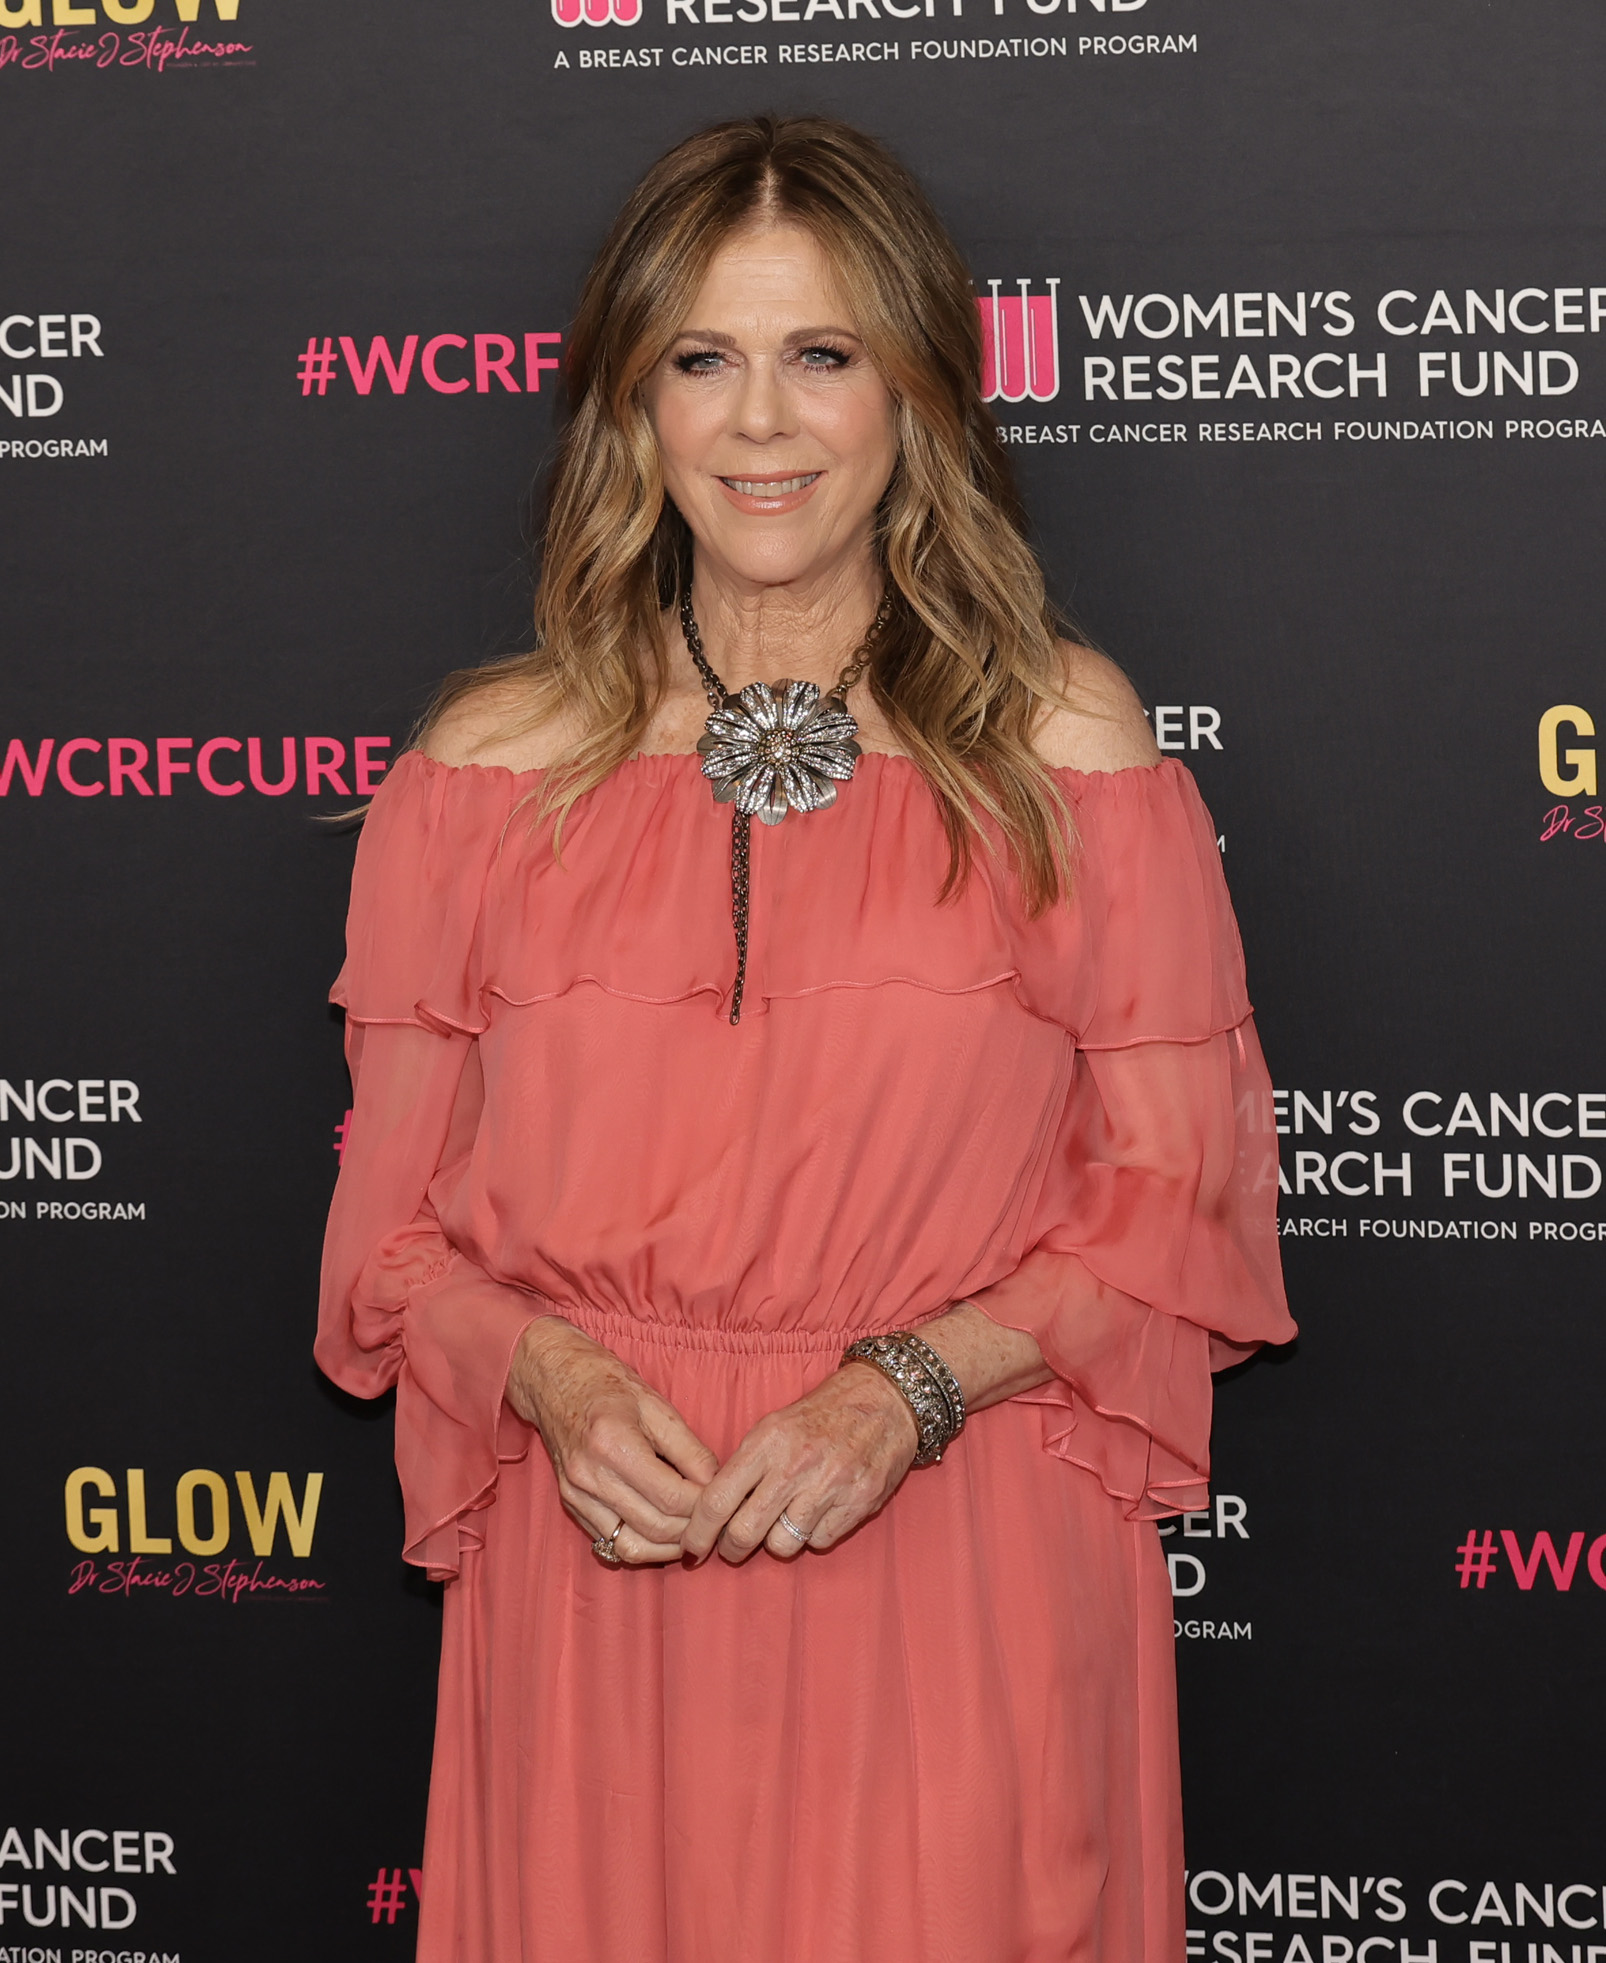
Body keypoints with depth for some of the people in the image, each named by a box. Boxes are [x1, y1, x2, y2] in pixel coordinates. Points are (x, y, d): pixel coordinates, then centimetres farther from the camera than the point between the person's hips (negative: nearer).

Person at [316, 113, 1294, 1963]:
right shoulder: (489, 768, 3)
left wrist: (913, 1388, -13)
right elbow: (396, 1220, 7)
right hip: (599, 1586, 1)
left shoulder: (1064, 740, 0)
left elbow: (1180, 1192, 1)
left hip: (961, 1599, -1)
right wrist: (553, 1381, -12)